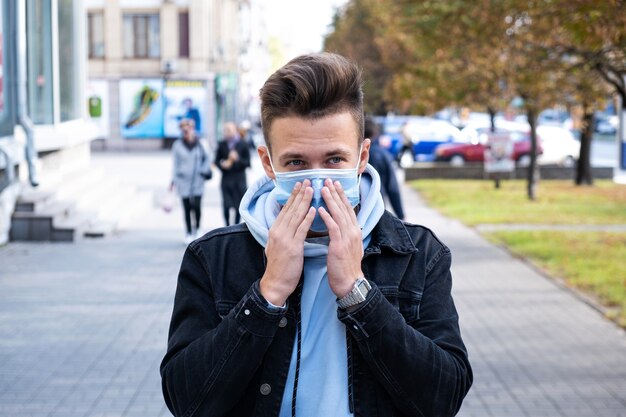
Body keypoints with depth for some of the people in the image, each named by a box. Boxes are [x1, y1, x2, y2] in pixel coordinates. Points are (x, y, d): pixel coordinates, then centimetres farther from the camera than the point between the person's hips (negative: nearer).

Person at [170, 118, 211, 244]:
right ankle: (188, 234, 13)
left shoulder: (199, 144, 4)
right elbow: (175, 164, 6)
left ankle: (196, 230, 14)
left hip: (197, 182, 0)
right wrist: (173, 180, 4)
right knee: (187, 209, 1)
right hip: (183, 181, 0)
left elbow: (206, 158, 17)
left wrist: (205, 170, 2)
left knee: (197, 207, -9)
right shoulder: (177, 145, 1)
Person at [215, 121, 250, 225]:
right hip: (226, 179, 1)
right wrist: (222, 165, -8)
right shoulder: (222, 145, 6)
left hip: (239, 180, -1)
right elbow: (217, 160, 13)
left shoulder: (243, 145, 0)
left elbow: (247, 162, 0)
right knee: (226, 206, -6)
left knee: (239, 206, 2)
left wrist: (237, 159, -16)